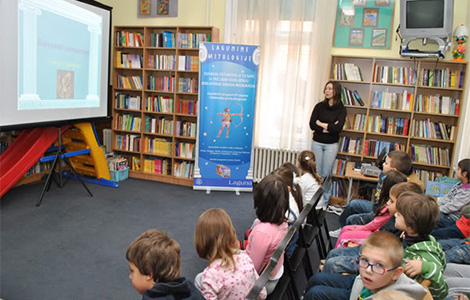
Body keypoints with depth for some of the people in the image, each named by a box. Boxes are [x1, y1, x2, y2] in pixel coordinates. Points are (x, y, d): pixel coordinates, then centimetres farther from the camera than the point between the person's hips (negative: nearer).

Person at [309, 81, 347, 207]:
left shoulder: (341, 109, -2)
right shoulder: (319, 106, 2)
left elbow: (338, 128, -16)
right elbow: (312, 125, -8)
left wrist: (321, 124, -8)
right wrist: (329, 128, -14)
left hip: (331, 145, -1)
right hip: (317, 143, 1)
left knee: (326, 174, 4)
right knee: (316, 173, 6)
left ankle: (324, 203, 15)